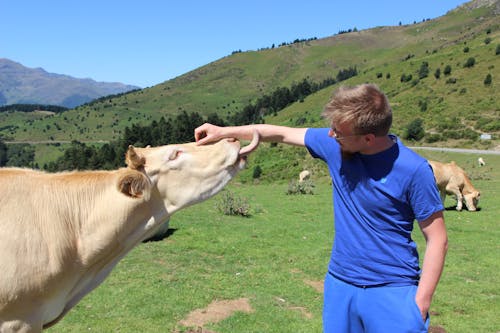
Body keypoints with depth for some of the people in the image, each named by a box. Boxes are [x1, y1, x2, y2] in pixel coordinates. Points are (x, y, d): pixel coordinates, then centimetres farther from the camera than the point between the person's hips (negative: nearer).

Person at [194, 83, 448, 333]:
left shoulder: (414, 170, -18)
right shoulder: (334, 144, -4)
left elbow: (437, 240, -11)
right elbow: (282, 134, 7)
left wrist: (421, 302, -13)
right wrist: (223, 132, 11)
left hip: (392, 291, -4)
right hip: (339, 283, 5)